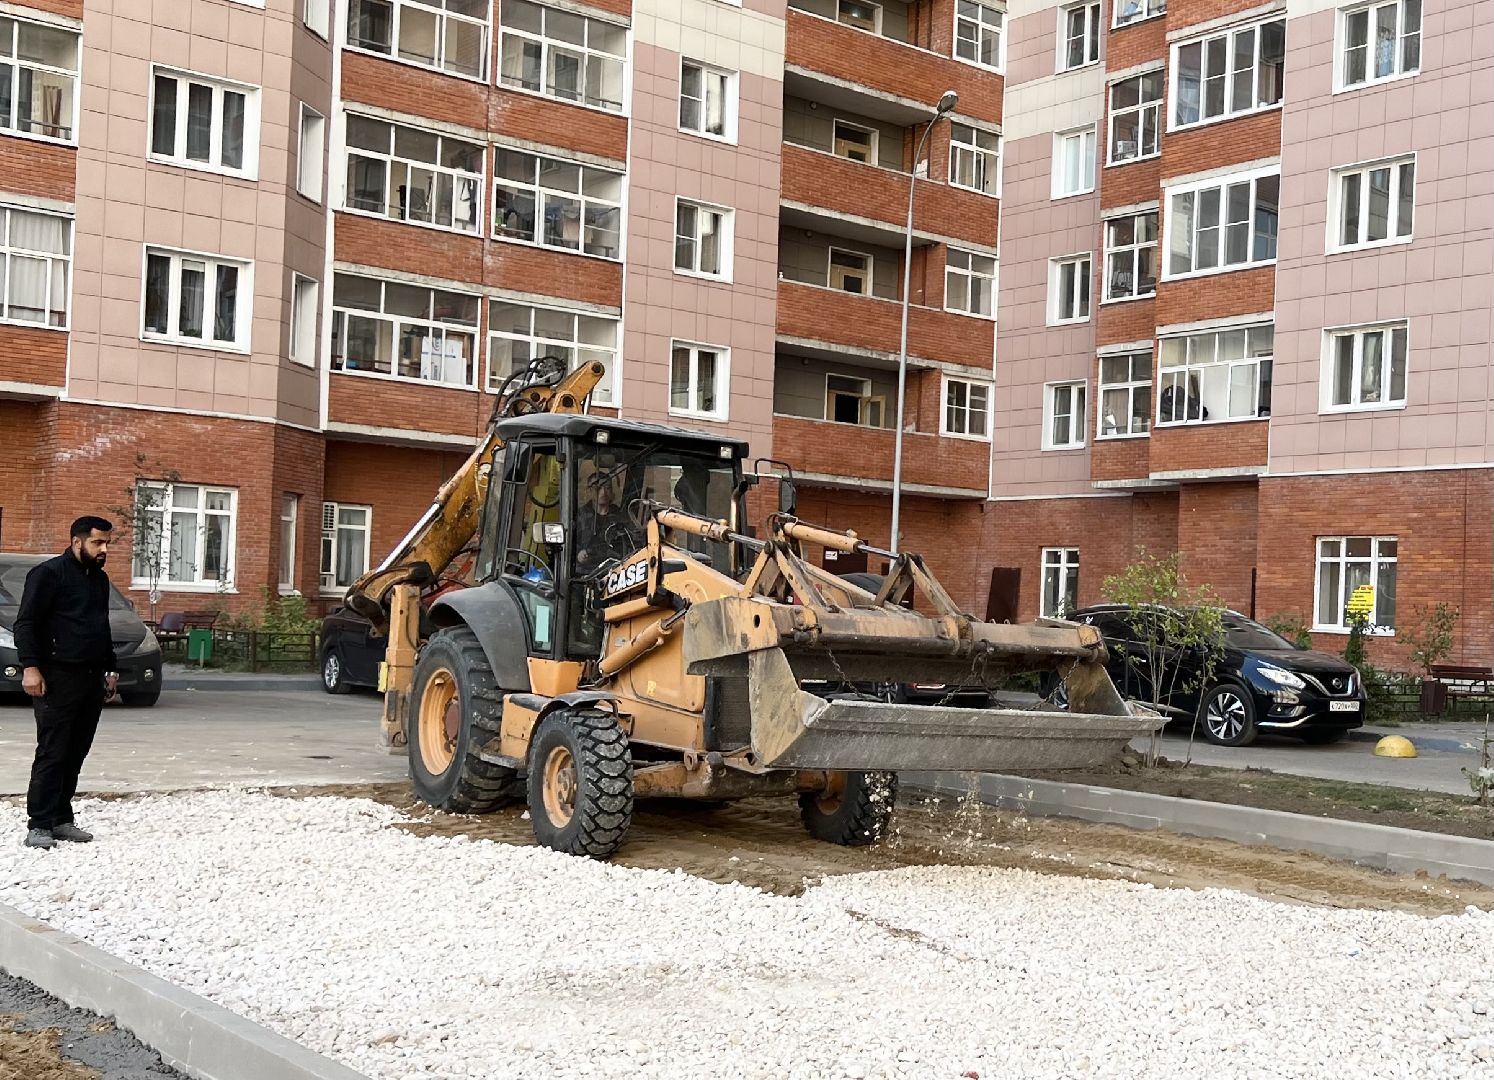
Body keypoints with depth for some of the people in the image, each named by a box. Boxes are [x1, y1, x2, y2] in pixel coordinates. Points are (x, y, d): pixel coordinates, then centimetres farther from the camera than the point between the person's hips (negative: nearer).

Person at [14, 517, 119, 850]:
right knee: (52, 753, -8)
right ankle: (39, 825, -6)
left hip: (91, 679, 8)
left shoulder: (99, 578, 19)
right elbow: (26, 623, -11)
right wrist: (30, 666, -19)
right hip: (58, 678, -8)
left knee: (75, 754, 8)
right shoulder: (49, 573, -6)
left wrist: (109, 669, 24)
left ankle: (61, 820, 14)